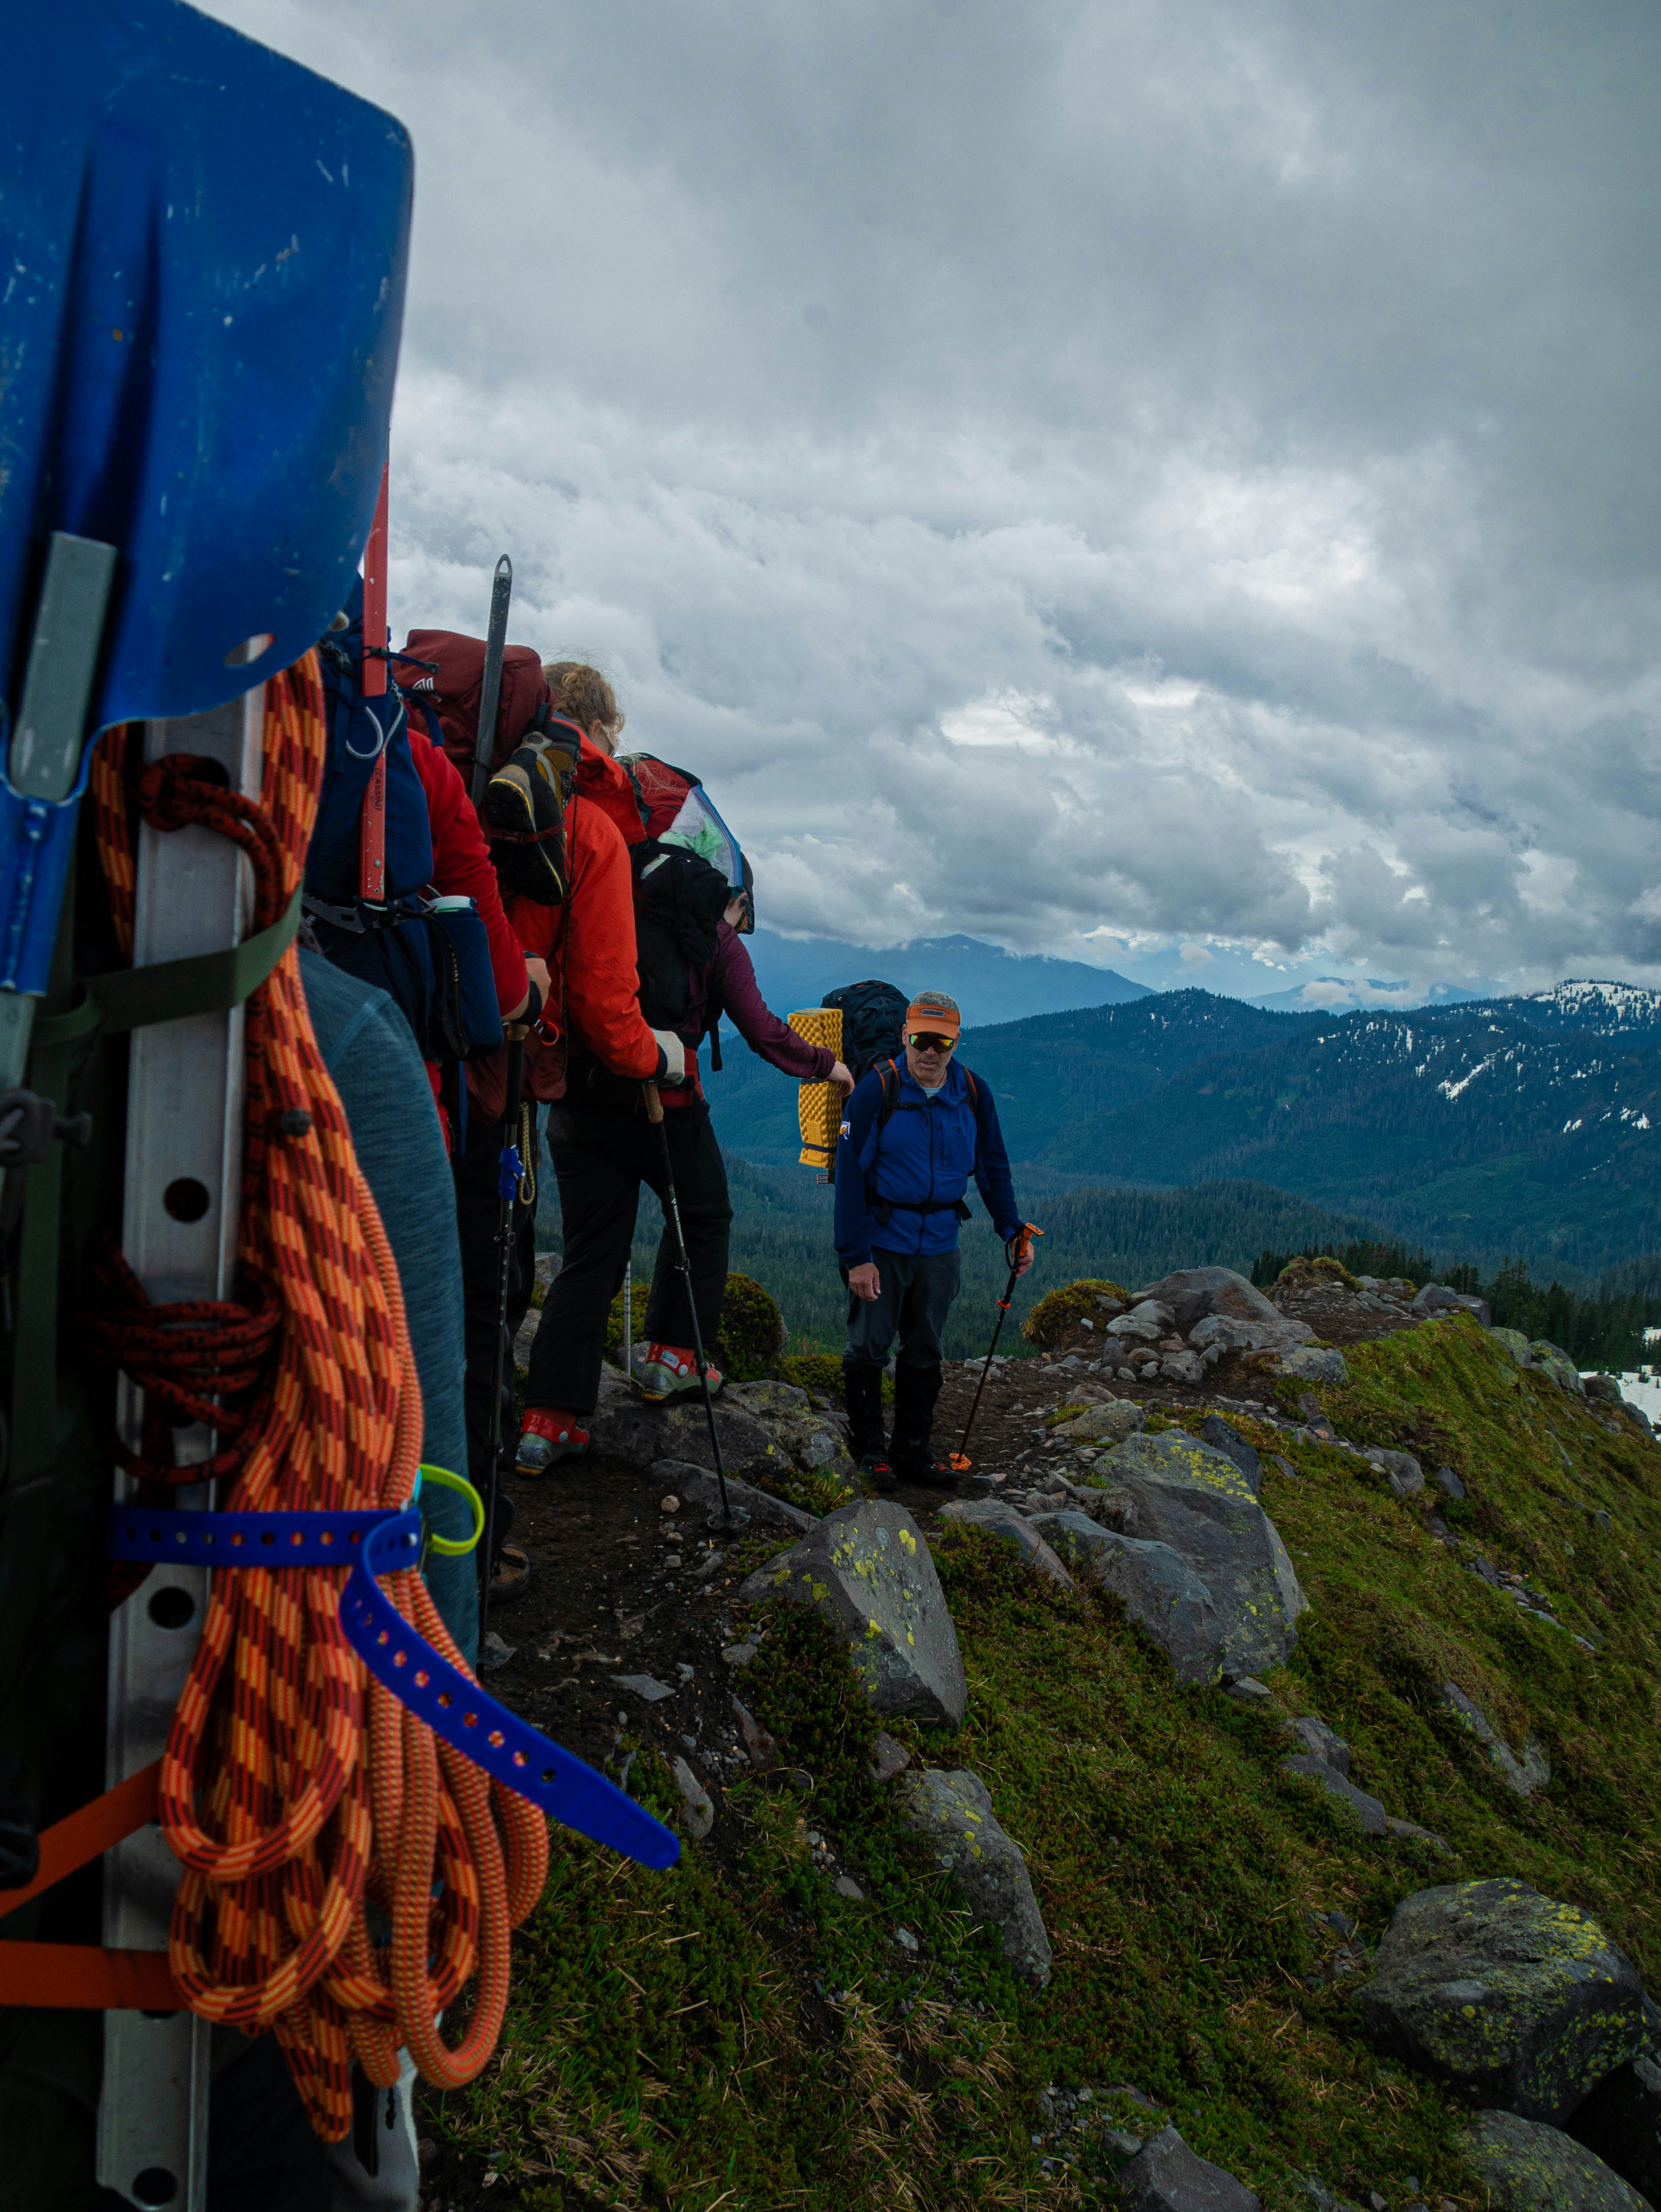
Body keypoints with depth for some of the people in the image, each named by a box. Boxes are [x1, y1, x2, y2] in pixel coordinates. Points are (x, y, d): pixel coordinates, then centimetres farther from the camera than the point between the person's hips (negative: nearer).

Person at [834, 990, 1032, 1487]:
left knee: (925, 1352, 11)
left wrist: (1011, 1231, 4)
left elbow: (993, 1168, 13)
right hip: (881, 1242, -4)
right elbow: (850, 1174, -13)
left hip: (939, 1245, 4)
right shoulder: (878, 1089, -13)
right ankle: (868, 1449, 17)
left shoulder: (974, 1094, 0)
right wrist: (856, 1255, -17)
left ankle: (913, 1451, 22)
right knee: (868, 1347, 2)